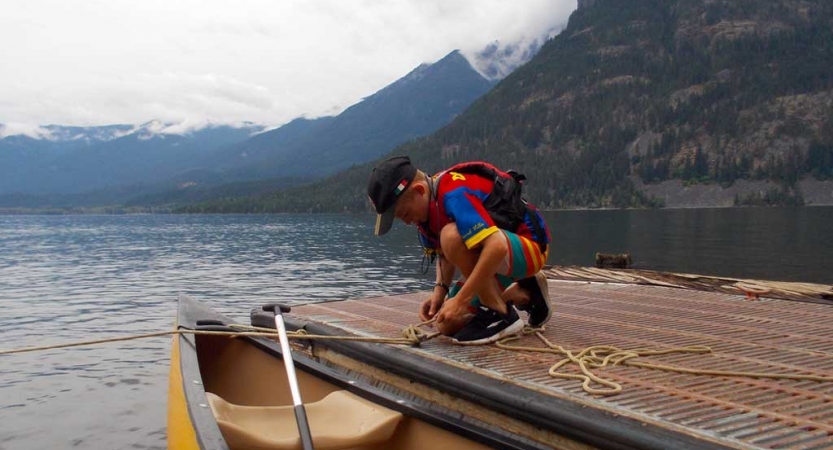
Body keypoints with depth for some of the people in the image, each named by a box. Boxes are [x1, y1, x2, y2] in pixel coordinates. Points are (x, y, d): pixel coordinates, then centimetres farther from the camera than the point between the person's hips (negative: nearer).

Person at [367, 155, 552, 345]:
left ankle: (501, 315, -17)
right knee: (448, 324, 4)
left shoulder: (454, 194, -30)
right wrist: (440, 289, -6)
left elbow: (497, 247, -40)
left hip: (528, 246, -9)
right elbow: (446, 254, 13)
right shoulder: (427, 210, -1)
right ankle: (525, 295, 18)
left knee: (453, 236, -34)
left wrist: (460, 300, -35)